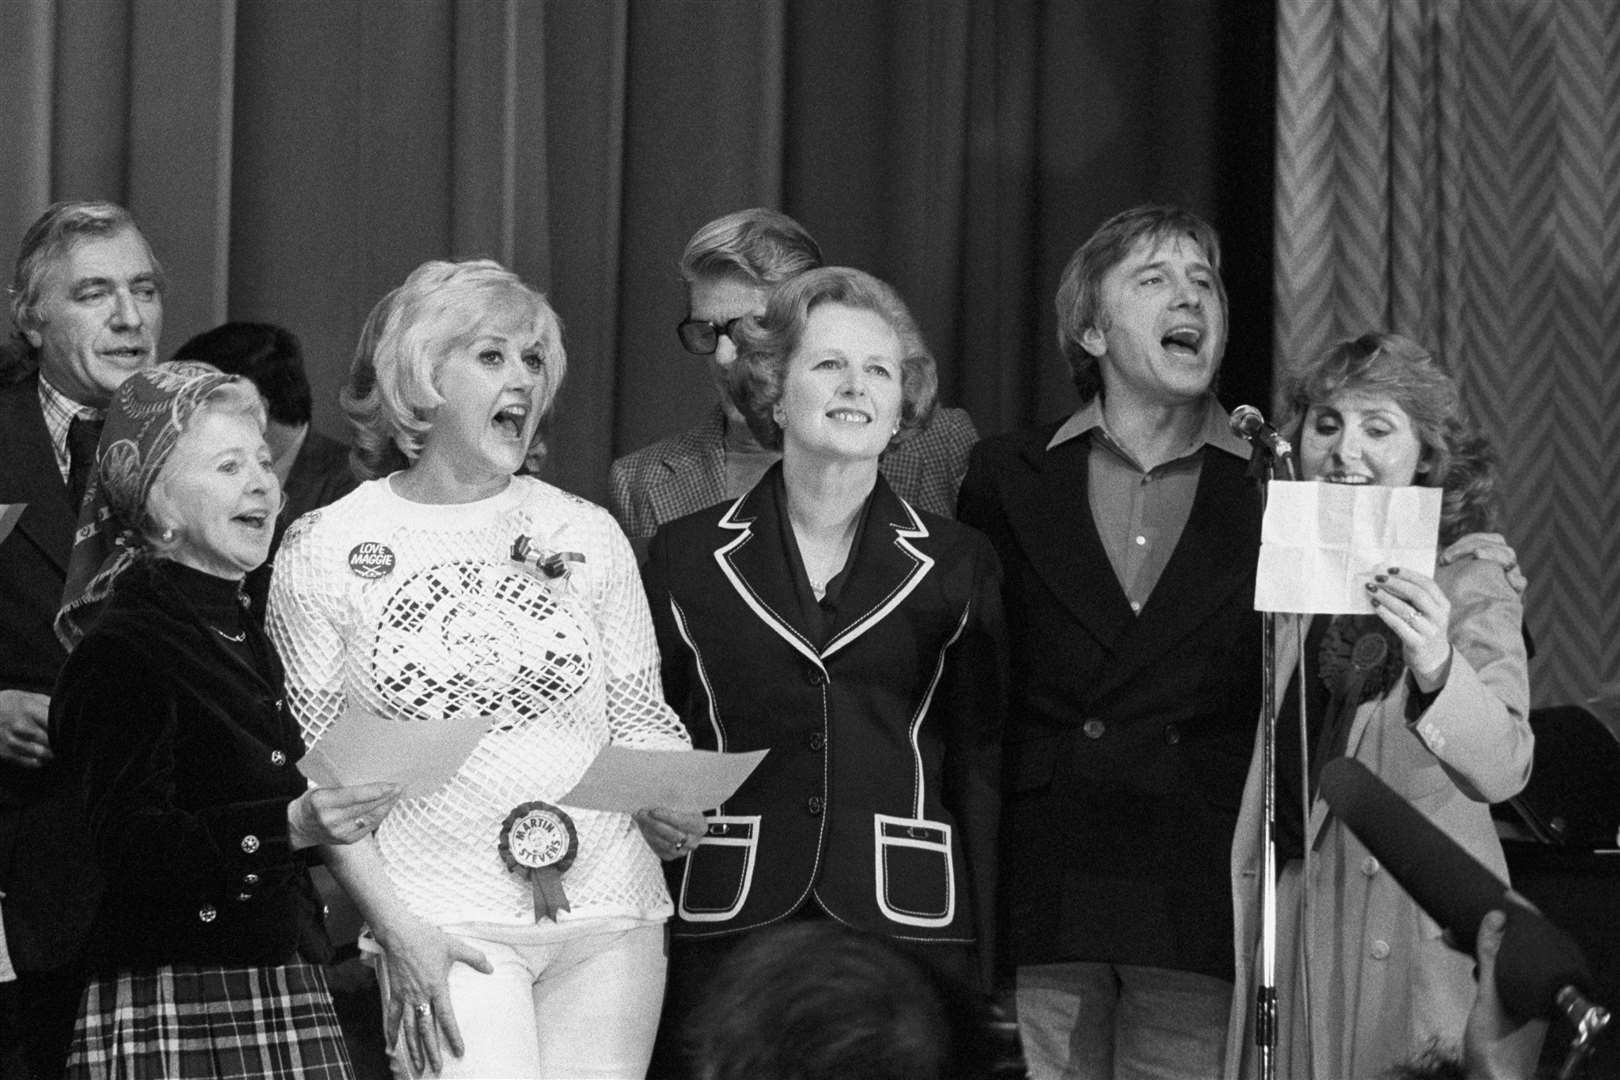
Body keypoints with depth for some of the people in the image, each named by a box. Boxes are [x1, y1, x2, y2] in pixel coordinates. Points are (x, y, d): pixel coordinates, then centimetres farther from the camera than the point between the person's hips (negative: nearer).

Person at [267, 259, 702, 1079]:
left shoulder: (587, 535, 9)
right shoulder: (325, 551, 1)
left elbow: (641, 718, 13)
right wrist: (397, 930, -8)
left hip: (610, 918, 3)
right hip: (444, 926, -3)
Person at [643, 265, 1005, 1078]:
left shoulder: (957, 568, 8)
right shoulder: (685, 559, 8)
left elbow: (981, 768, 7)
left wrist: (990, 970, 1)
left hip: (906, 927, 0)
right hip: (726, 928, 0)